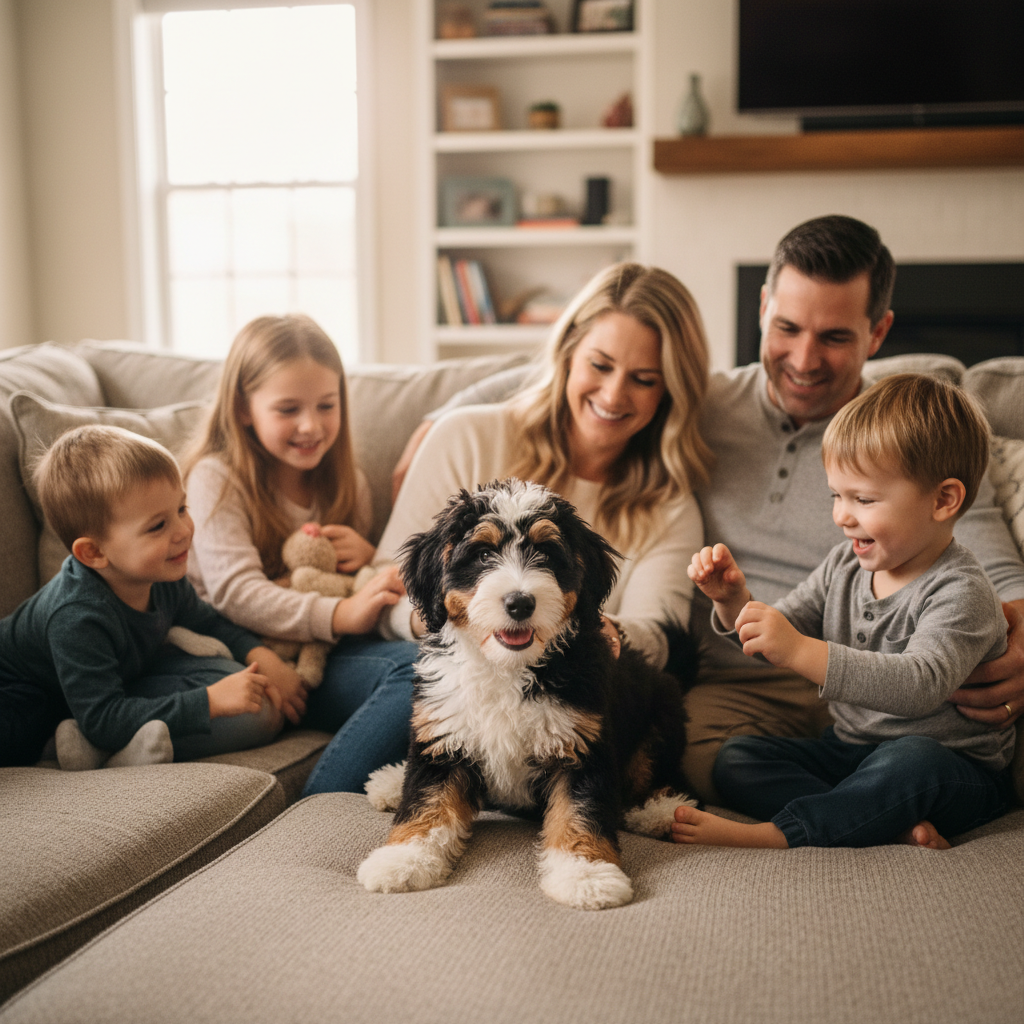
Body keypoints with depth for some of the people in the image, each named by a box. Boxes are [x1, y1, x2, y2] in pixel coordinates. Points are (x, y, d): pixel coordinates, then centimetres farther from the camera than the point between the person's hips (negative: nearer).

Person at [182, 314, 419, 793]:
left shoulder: (347, 482, 19)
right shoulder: (218, 478, -1)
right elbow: (233, 591, -14)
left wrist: (368, 560, 4)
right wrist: (340, 614, -29)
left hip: (326, 654, 6)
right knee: (416, 667, -31)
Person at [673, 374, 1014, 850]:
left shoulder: (961, 592, -20)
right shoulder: (845, 564, 4)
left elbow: (921, 685, -37)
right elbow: (785, 630, 9)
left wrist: (801, 652, -45)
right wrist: (734, 602, -14)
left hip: (950, 768, -7)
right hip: (849, 751, 7)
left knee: (912, 760, -39)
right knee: (735, 759, -12)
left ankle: (774, 834, -35)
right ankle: (895, 825, -27)